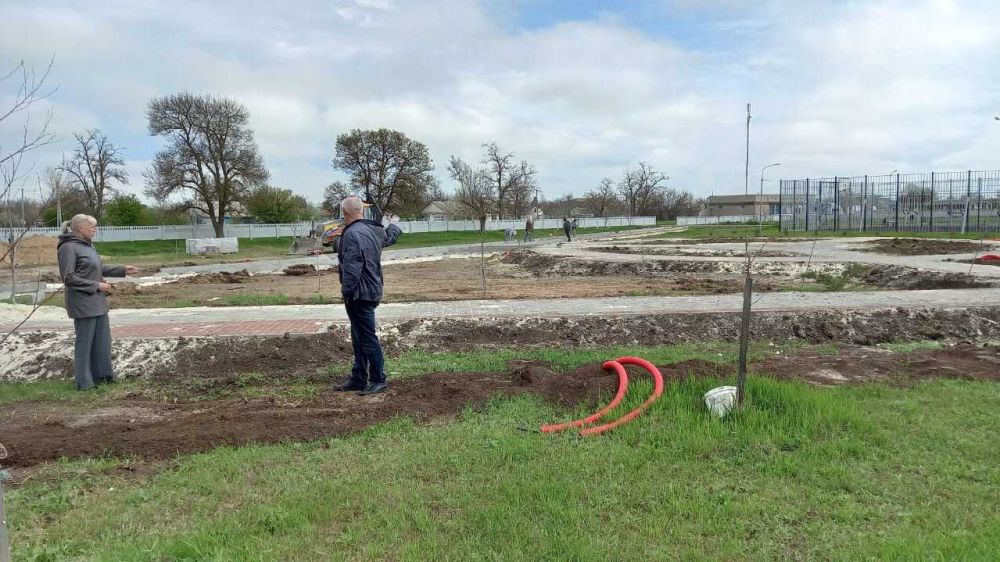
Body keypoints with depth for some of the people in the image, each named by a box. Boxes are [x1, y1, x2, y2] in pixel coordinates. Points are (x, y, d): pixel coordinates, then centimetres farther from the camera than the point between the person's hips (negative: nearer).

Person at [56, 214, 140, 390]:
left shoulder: (88, 245, 11)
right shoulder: (69, 247, -14)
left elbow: (99, 269, 20)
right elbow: (68, 278, -17)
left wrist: (123, 270, 13)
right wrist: (97, 285, -16)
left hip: (97, 302, 9)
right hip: (83, 303, -9)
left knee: (102, 340, 14)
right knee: (85, 342, 1)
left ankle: (102, 374, 26)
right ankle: (84, 382, 12)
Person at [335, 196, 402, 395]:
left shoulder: (353, 234, -18)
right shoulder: (374, 230, 10)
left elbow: (351, 268, -24)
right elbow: (391, 236, 33)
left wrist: (347, 291, -15)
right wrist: (394, 226, 54)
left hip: (360, 294, -10)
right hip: (372, 291, 10)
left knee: (367, 338, -3)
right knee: (359, 338, 16)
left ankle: (378, 380, 3)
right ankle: (358, 379, 24)